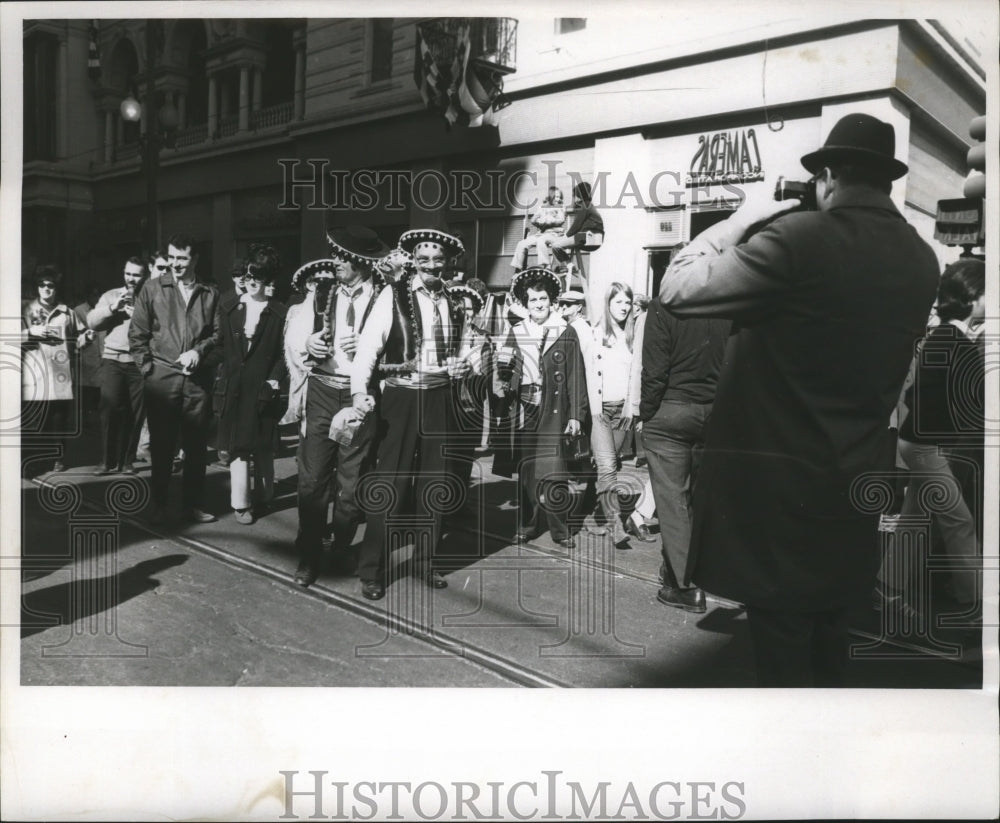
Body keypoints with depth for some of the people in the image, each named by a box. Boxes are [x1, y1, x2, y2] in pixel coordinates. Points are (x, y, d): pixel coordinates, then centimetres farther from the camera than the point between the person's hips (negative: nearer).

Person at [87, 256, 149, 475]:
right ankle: (108, 461, 0)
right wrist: (112, 308, -7)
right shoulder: (111, 295, 15)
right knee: (110, 409, -7)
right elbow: (92, 321, 6)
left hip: (139, 362, -1)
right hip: (113, 359, 1)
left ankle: (127, 461, 9)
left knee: (135, 414, -1)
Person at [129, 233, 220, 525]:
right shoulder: (152, 288, 5)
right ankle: (159, 504, 17)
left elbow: (218, 334, 6)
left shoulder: (211, 294, 8)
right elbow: (137, 334, 4)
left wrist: (198, 351, -10)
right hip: (161, 379, -1)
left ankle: (193, 504, 15)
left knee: (196, 445, 5)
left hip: (197, 380, 1)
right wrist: (148, 367, -3)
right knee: (161, 445, 5)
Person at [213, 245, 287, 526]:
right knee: (237, 444, 1)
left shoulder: (278, 312, 0)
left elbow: (284, 352, -1)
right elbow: (219, 344, 9)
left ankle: (263, 496, 21)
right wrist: (223, 373, 1)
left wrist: (274, 379, -10)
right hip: (233, 385, 2)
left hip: (262, 386, -2)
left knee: (263, 445, 6)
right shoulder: (227, 305, 8)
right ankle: (240, 502, 6)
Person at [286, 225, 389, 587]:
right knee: (312, 477, 2)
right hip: (322, 392, 2)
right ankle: (308, 556, 15)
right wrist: (307, 344, -16)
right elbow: (292, 335, 5)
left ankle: (342, 551, 28)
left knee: (352, 481, 10)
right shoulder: (321, 292, 6)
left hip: (361, 396, -2)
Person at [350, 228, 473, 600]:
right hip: (400, 397, -4)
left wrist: (463, 366, -2)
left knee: (435, 484, 11)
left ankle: (424, 561, 26)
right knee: (390, 483, -2)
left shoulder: (455, 304, 9)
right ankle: (372, 570, 10)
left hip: (440, 399, 5)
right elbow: (369, 345, -12)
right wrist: (360, 390, -25)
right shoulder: (393, 295, -6)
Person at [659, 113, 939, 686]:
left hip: (778, 481, -6)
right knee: (829, 641, 22)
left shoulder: (798, 239, -19)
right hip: (855, 480, 7)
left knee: (782, 646, 5)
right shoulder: (921, 260, 2)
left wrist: (741, 222, 0)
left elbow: (677, 290, -14)